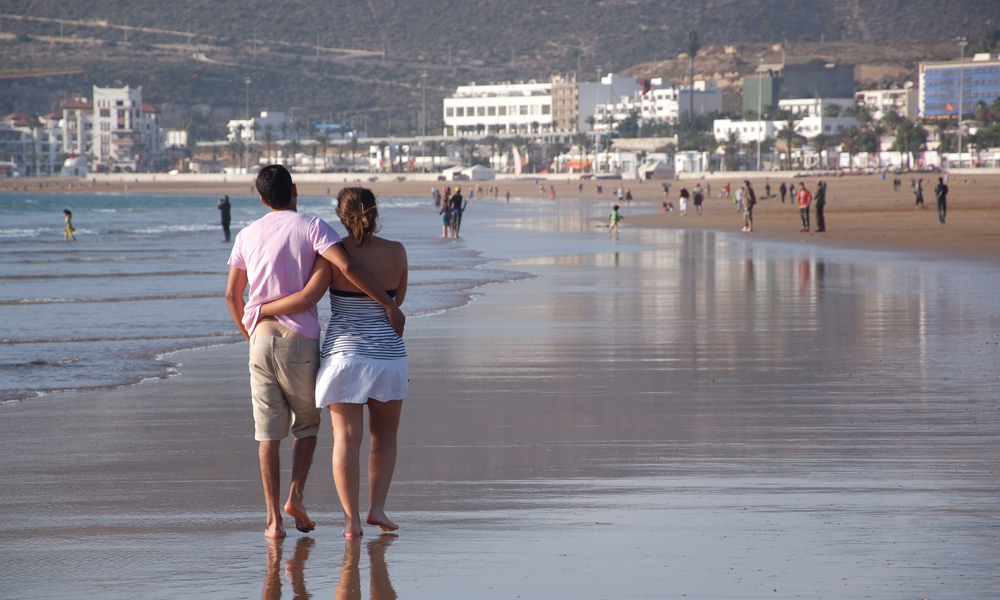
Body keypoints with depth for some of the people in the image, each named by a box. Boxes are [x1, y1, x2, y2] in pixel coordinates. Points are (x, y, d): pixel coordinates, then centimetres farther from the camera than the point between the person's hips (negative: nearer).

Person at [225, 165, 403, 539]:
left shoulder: (247, 235, 10)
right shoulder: (310, 228, -4)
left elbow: (232, 294, 15)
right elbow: (348, 267, -19)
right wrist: (390, 305, -15)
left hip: (261, 339, 3)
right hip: (300, 340, -3)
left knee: (268, 433, 5)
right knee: (307, 424, 15)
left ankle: (273, 518, 0)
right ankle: (296, 495, -3)